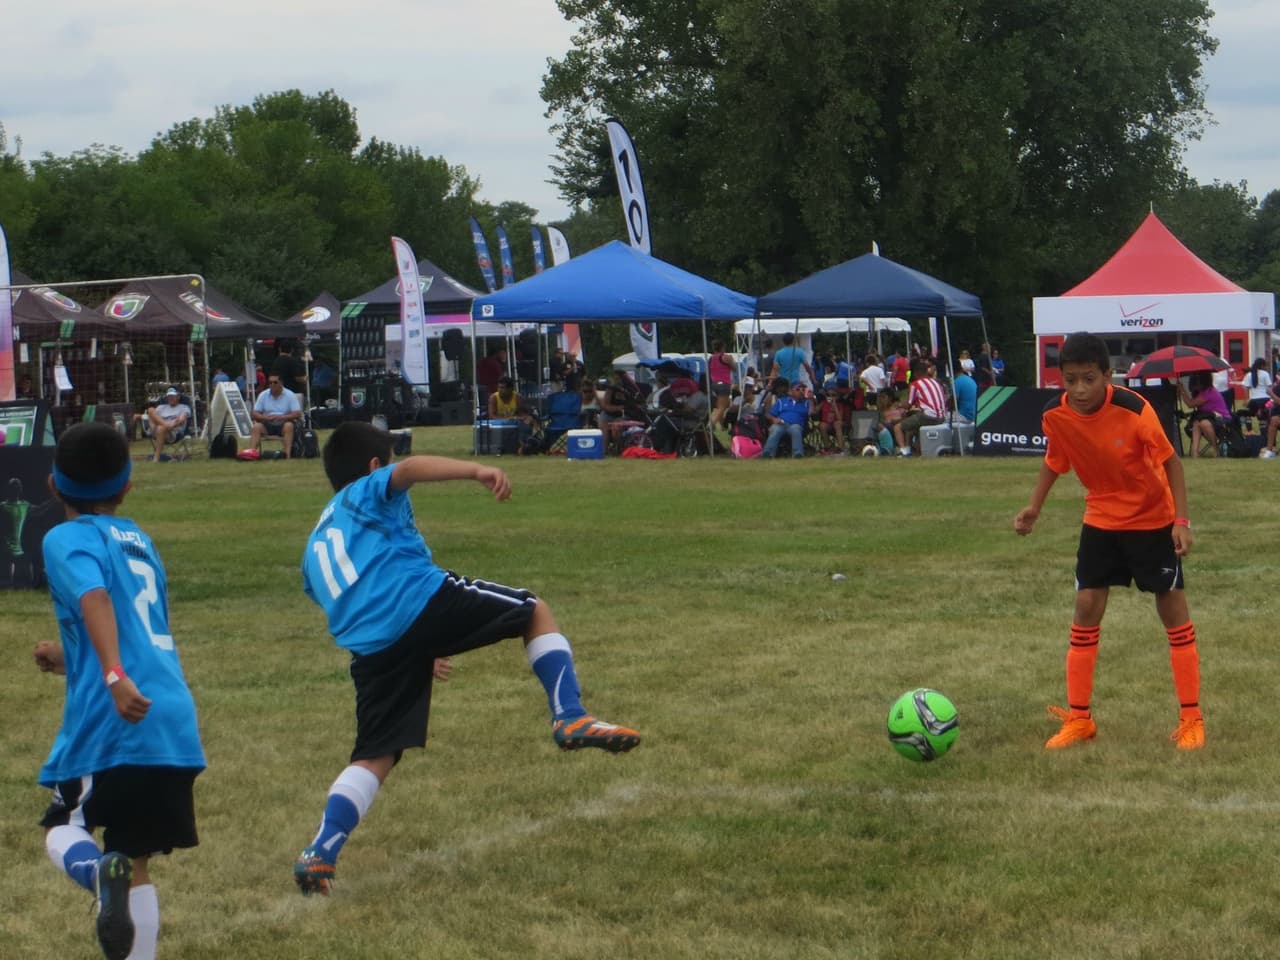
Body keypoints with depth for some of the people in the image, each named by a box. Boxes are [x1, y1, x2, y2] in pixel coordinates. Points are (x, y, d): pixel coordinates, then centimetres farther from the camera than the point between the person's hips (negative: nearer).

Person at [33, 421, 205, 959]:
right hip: (176, 721, 6)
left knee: (63, 832, 10)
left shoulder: (67, 539, 0)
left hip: (112, 720, -6)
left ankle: (103, 874, -22)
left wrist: (113, 675, -34)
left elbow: (95, 597, -21)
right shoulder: (139, 541, 22)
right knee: (136, 862, 13)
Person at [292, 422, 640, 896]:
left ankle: (318, 855, -3)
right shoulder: (371, 491, 15)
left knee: (374, 758, 11)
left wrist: (423, 653, 53)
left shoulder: (316, 544, 36)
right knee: (537, 611, 12)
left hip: (370, 647, 6)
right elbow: (409, 469, -11)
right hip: (422, 601, -6)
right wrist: (476, 470, -25)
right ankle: (570, 717, -5)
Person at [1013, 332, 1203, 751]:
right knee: (1086, 607, -2)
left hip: (1153, 519, -3)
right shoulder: (1056, 416, -16)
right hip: (1101, 519, 3)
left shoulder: (1133, 411, -27)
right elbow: (1055, 460, 5)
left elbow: (1170, 461, -16)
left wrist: (1181, 519, -21)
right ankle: (1078, 718, 6)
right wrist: (1034, 506, -3)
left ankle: (1191, 719, 8)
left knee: (1173, 609, 0)